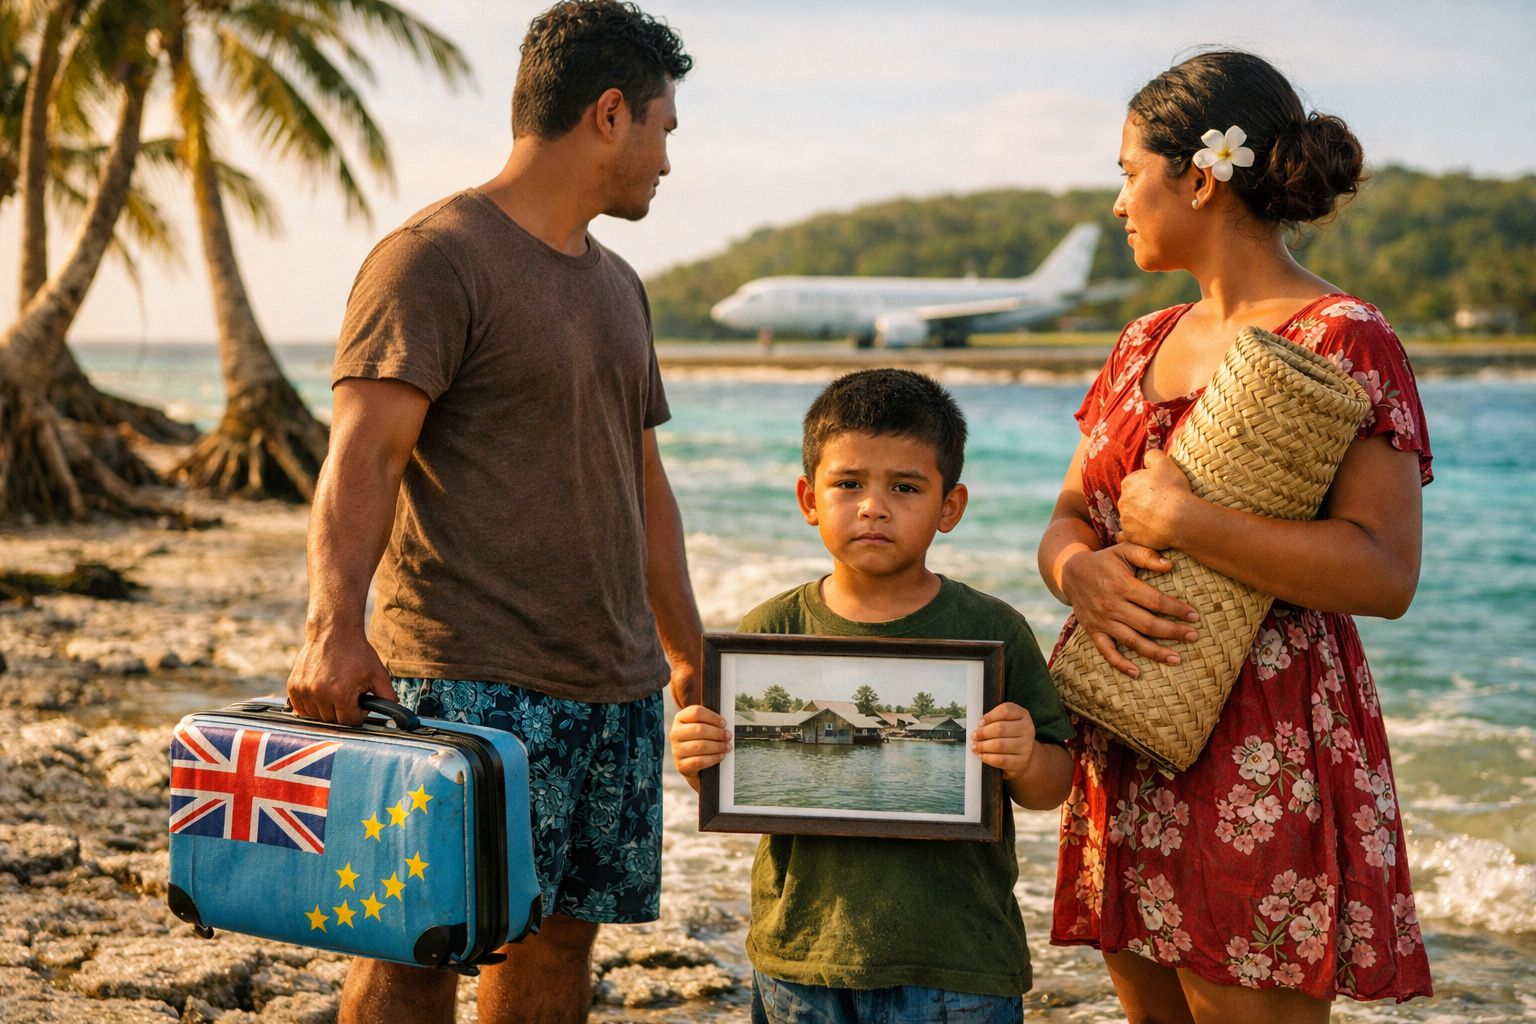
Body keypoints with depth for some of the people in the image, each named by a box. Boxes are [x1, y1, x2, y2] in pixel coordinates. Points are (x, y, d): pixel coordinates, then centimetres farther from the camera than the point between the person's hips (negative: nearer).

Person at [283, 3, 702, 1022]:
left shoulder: (617, 286, 21)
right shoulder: (433, 259, -7)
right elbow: (362, 456, -17)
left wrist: (690, 658, 24)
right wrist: (335, 622, -32)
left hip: (618, 684, 8)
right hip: (473, 684, -8)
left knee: (561, 934, 9)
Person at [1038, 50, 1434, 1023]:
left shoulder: (1343, 339, -11)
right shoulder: (1146, 344, 14)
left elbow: (1386, 573, -20)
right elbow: (1067, 518, 17)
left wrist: (1176, 520, -20)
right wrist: (1081, 571, -8)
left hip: (1264, 756, -7)